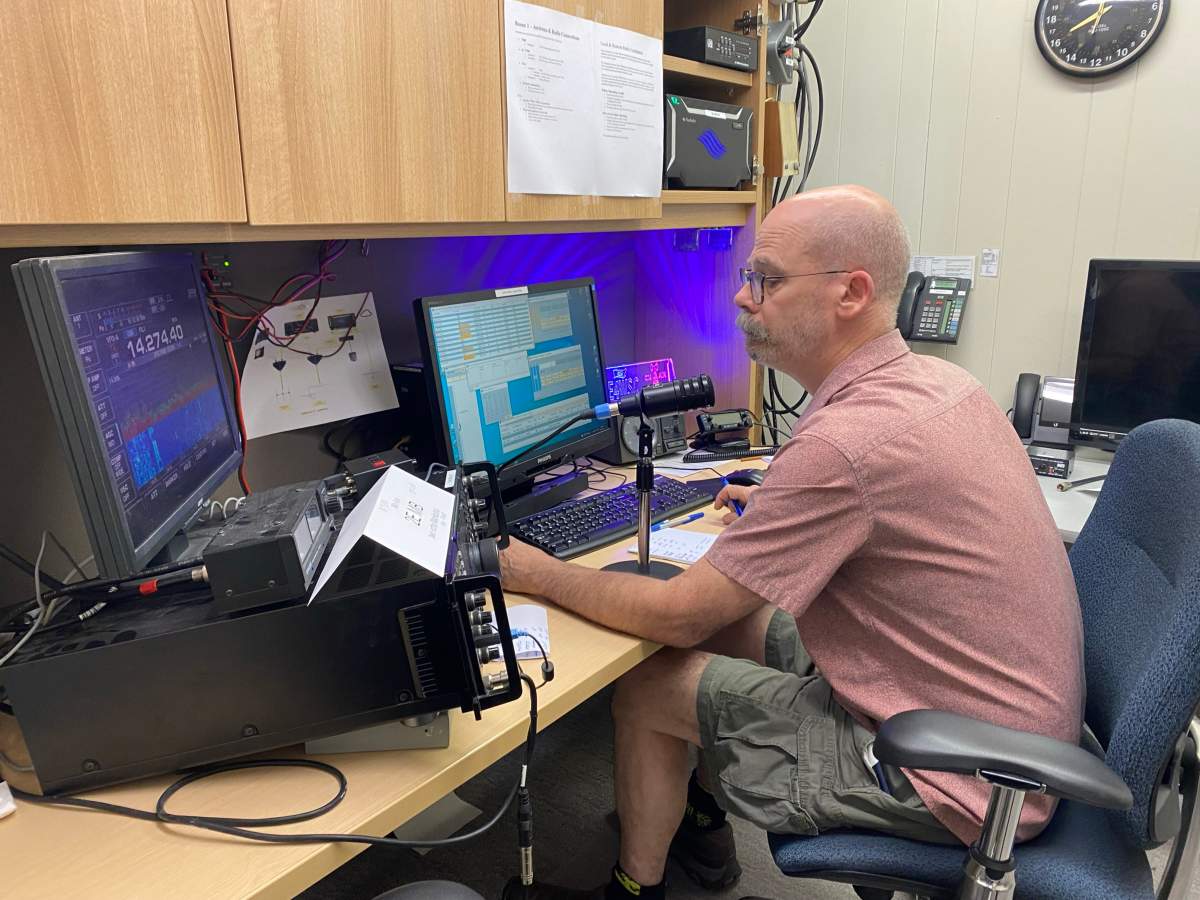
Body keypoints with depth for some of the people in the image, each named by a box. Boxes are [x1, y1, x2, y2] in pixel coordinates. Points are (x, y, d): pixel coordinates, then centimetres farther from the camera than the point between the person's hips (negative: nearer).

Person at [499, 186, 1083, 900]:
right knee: (731, 619, 15)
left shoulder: (844, 441, -30)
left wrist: (538, 574, -8)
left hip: (958, 783, -9)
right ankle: (702, 824, 33)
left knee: (647, 687, -4)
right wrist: (783, 511, 14)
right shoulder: (941, 380, -1)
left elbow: (678, 616, -21)